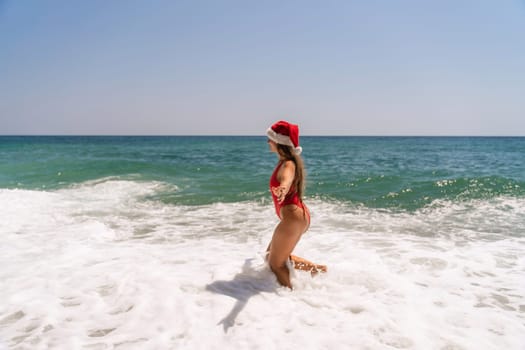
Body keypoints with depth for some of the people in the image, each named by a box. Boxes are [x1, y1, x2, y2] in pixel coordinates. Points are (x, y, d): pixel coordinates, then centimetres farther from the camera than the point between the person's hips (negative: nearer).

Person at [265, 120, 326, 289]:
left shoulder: (287, 164, -18)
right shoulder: (286, 161, 11)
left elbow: (287, 178, -45)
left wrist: (282, 188, -69)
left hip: (292, 217, -10)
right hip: (298, 214, 10)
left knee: (275, 263, 1)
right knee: (271, 255, 21)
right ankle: (316, 268, 21)